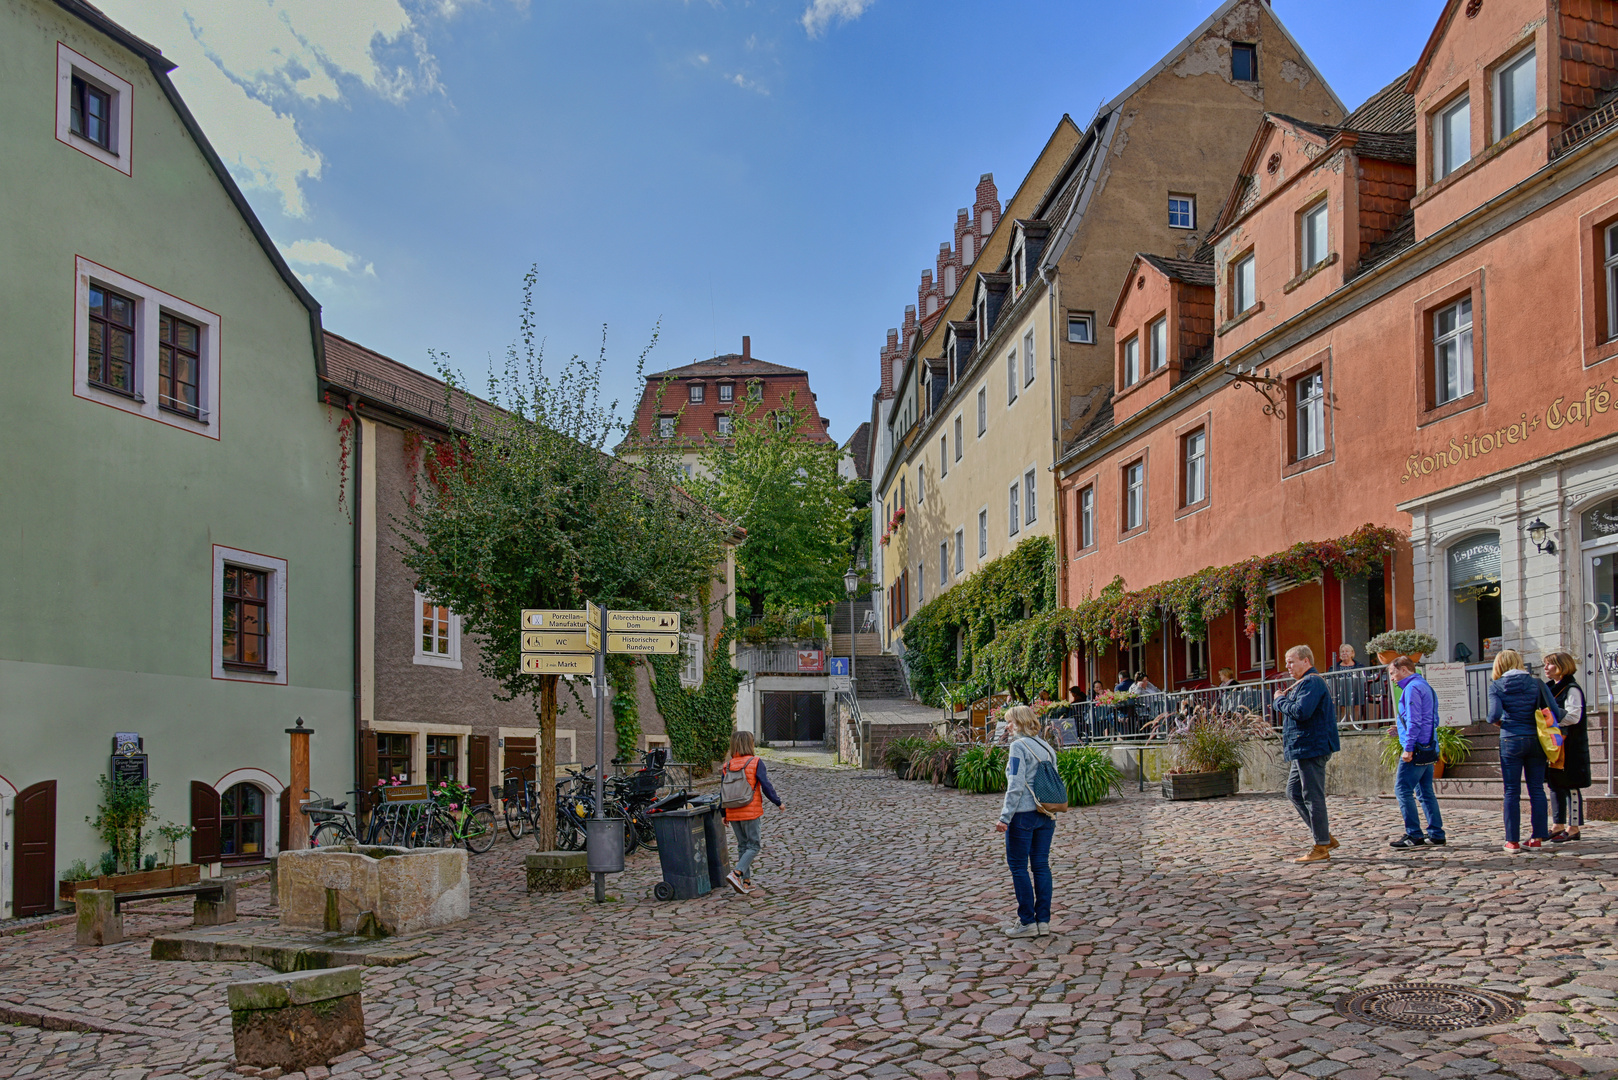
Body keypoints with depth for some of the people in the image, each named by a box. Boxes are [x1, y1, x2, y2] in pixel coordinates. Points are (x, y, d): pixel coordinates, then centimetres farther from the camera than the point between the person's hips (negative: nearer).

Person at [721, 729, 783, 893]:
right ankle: (736, 874, -17)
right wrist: (778, 803, 0)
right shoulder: (756, 762, -9)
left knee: (743, 846, 15)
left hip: (733, 814, 5)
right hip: (751, 812, -5)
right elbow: (766, 786, -12)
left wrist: (723, 814, 16)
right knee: (753, 846, 2)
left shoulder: (728, 766, 4)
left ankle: (746, 882, 15)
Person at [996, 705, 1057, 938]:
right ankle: (1043, 921, 12)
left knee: (1018, 867, 1)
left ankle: (1028, 922, 2)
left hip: (1023, 814, -7)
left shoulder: (1019, 746, -11)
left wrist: (1005, 817, -15)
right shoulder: (1047, 748, 11)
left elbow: (1016, 786, -16)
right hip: (1046, 814, 7)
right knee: (1041, 866, 10)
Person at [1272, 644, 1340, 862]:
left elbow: (1301, 712, -26)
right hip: (1302, 750, 11)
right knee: (1294, 792, 15)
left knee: (1312, 796, -5)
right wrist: (1284, 700, 6)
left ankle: (1321, 847, 1)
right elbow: (1298, 710, 24)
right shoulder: (1305, 683, 20)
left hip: (1311, 748, -11)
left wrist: (1280, 701, -11)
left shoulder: (1312, 683, -15)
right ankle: (1325, 836, 20)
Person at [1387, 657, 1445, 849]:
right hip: (1428, 747, 10)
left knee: (1402, 790, -7)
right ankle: (1436, 834, 13)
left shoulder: (1412, 688, -11)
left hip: (1416, 748, -10)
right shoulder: (1425, 686, 19)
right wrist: (1402, 728, 21)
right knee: (1425, 791, 13)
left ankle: (1414, 835, -7)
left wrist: (1408, 747, -19)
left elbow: (1414, 720, -19)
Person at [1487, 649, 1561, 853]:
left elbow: (1495, 715, -15)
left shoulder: (1497, 686, -3)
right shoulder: (1536, 683, 2)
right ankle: (1537, 838, 11)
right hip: (1535, 740, 2)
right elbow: (1555, 712, -5)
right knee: (1537, 789, 9)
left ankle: (1512, 841, 4)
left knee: (1512, 792, 3)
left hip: (1511, 742, -2)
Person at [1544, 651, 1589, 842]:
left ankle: (1573, 828, 1)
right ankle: (1559, 826, 15)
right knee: (1555, 784, 10)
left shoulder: (1572, 689, -10)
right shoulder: (1549, 688, 15)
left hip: (1570, 746, -8)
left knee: (1570, 785, -4)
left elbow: (1573, 716, -20)